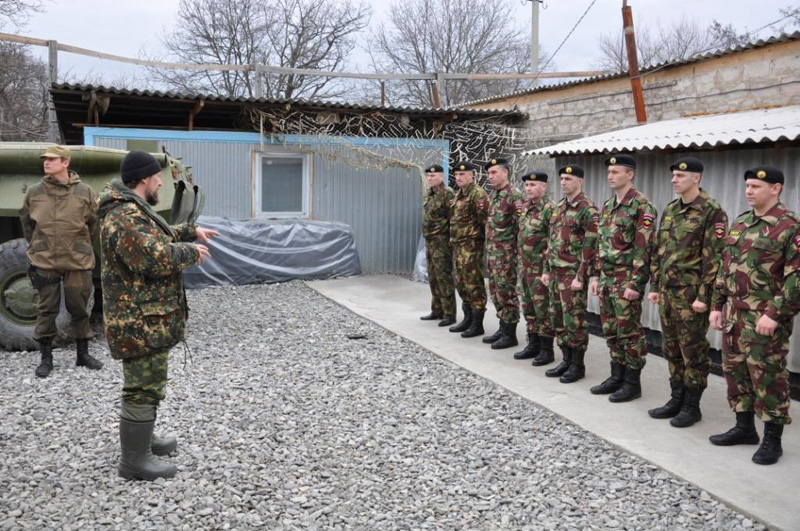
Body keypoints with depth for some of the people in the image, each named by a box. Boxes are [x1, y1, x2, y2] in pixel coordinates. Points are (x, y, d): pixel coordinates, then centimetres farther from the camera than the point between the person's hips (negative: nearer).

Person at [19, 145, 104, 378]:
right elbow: (26, 221, 15)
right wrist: (37, 247, 16)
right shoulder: (34, 192, 1)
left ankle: (83, 354, 23)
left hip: (78, 262, -1)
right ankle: (46, 357, 18)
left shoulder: (84, 193, -3)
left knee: (79, 308, 9)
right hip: (44, 262, 1)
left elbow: (95, 224, 9)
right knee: (46, 310, 6)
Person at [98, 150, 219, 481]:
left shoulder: (132, 210, 14)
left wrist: (191, 231, 22)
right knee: (144, 388, -3)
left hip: (145, 317, 11)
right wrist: (191, 252, -18)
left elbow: (158, 238, 30)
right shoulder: (125, 217, -22)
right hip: (141, 321, -11)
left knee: (146, 383, 23)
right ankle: (134, 461, 7)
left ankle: (141, 440, 38)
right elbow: (154, 257, -32)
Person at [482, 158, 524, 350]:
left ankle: (510, 335, 5)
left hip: (506, 252, -9)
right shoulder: (494, 195, 14)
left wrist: (517, 250, -19)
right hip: (492, 251, 9)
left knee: (506, 291, -3)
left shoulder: (514, 196, -14)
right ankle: (503, 329, 24)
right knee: (495, 290, 14)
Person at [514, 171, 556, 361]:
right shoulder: (525, 207, 12)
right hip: (525, 267, 9)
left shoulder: (550, 209, -14)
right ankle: (533, 344, 26)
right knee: (528, 308, 15)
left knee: (543, 309, -1)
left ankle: (546, 349, 9)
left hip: (540, 269, -8)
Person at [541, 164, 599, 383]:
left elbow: (590, 246, -16)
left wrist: (580, 277, -18)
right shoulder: (559, 207, 14)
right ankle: (566, 360, 23)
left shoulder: (587, 209, -12)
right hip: (556, 272, 8)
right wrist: (547, 270, 16)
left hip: (573, 273, -8)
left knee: (574, 320, -3)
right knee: (558, 318, 12)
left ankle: (578, 365, 8)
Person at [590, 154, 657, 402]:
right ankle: (617, 377, 26)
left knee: (630, 332, 1)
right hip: (607, 279, 8)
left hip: (627, 280, -8)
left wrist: (635, 283, -19)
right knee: (611, 331, 14)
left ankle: (632, 383, 11)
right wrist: (597, 276, 15)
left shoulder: (641, 205, -12)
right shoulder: (608, 205, 13)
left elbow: (644, 248, -17)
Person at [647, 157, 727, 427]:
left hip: (692, 295, -7)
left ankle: (692, 406, 14)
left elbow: (714, 258, -15)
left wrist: (704, 296, -17)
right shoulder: (670, 210, 12)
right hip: (667, 293, 7)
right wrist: (654, 286, 12)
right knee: (671, 349, 14)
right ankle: (677, 400, 26)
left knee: (693, 351, 3)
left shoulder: (712, 212, -11)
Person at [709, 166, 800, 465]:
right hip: (734, 315, 7)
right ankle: (744, 428, 29)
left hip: (766, 319, -7)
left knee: (768, 378, 1)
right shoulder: (739, 224, 12)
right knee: (735, 371, 14)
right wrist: (717, 306, 12)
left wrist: (775, 315, -20)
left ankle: (772, 440, 14)